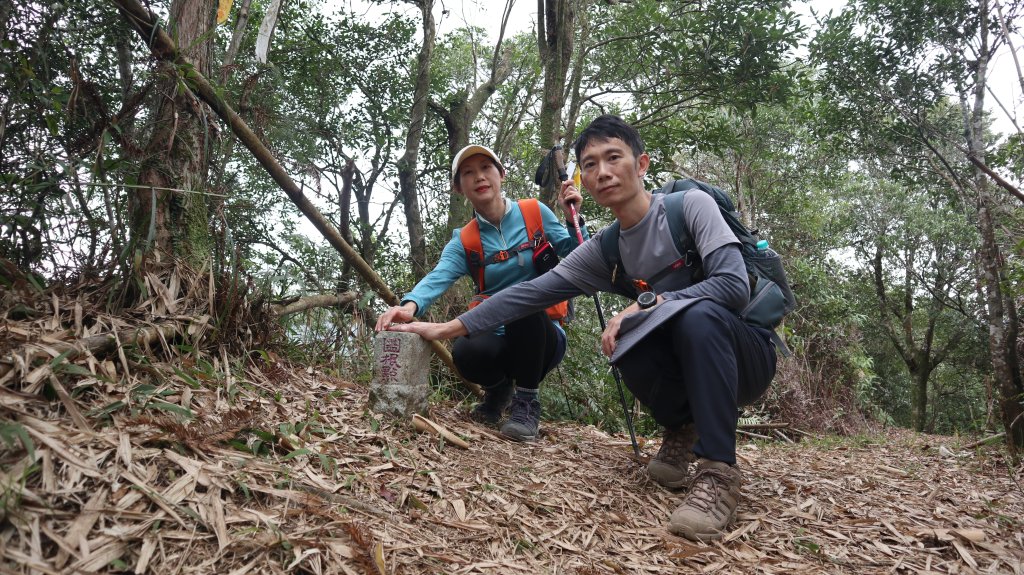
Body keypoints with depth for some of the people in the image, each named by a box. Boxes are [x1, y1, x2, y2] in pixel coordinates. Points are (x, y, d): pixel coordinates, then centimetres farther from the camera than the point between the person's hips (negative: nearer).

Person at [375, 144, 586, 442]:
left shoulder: (535, 214, -1)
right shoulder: (464, 242, 0)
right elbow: (438, 277, -20)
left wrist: (573, 219, -16)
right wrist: (411, 305, -42)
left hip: (542, 337, -1)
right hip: (498, 338, 1)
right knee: (465, 353, -33)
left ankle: (527, 400, -15)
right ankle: (498, 389, 6)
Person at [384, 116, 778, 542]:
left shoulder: (690, 205, -14)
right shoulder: (603, 251, 0)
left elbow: (734, 285, -25)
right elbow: (530, 294, -5)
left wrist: (645, 305, -24)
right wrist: (448, 328, -10)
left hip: (749, 354, -4)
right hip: (688, 366, 4)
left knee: (698, 314, -35)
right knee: (626, 341, -28)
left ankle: (717, 471, -27)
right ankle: (685, 432, 1)